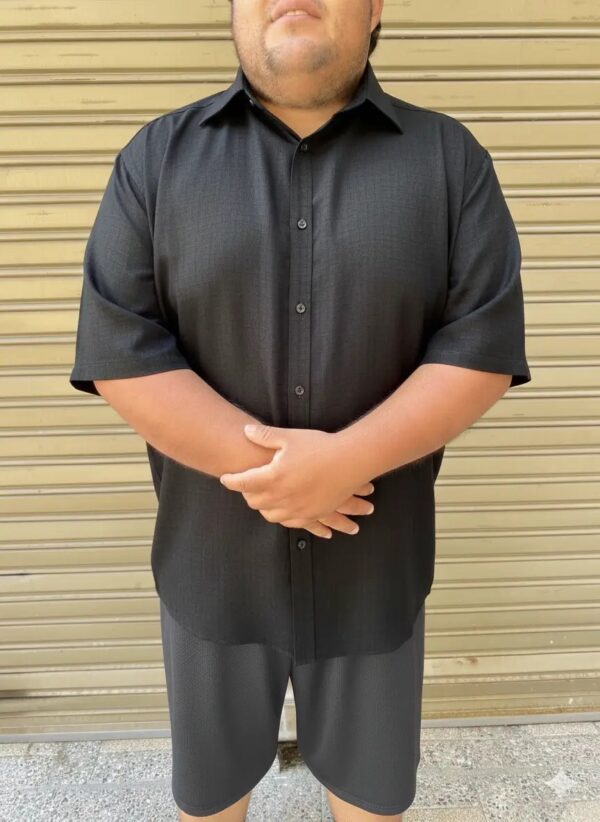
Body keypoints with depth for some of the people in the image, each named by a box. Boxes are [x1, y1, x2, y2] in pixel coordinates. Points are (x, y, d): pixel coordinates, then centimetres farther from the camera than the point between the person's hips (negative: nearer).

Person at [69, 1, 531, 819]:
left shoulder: (450, 158, -2)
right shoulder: (157, 157, -2)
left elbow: (484, 346, -9)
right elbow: (118, 347, -9)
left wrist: (342, 460, -21)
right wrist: (259, 461, -19)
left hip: (375, 562, 1)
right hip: (211, 558, 1)